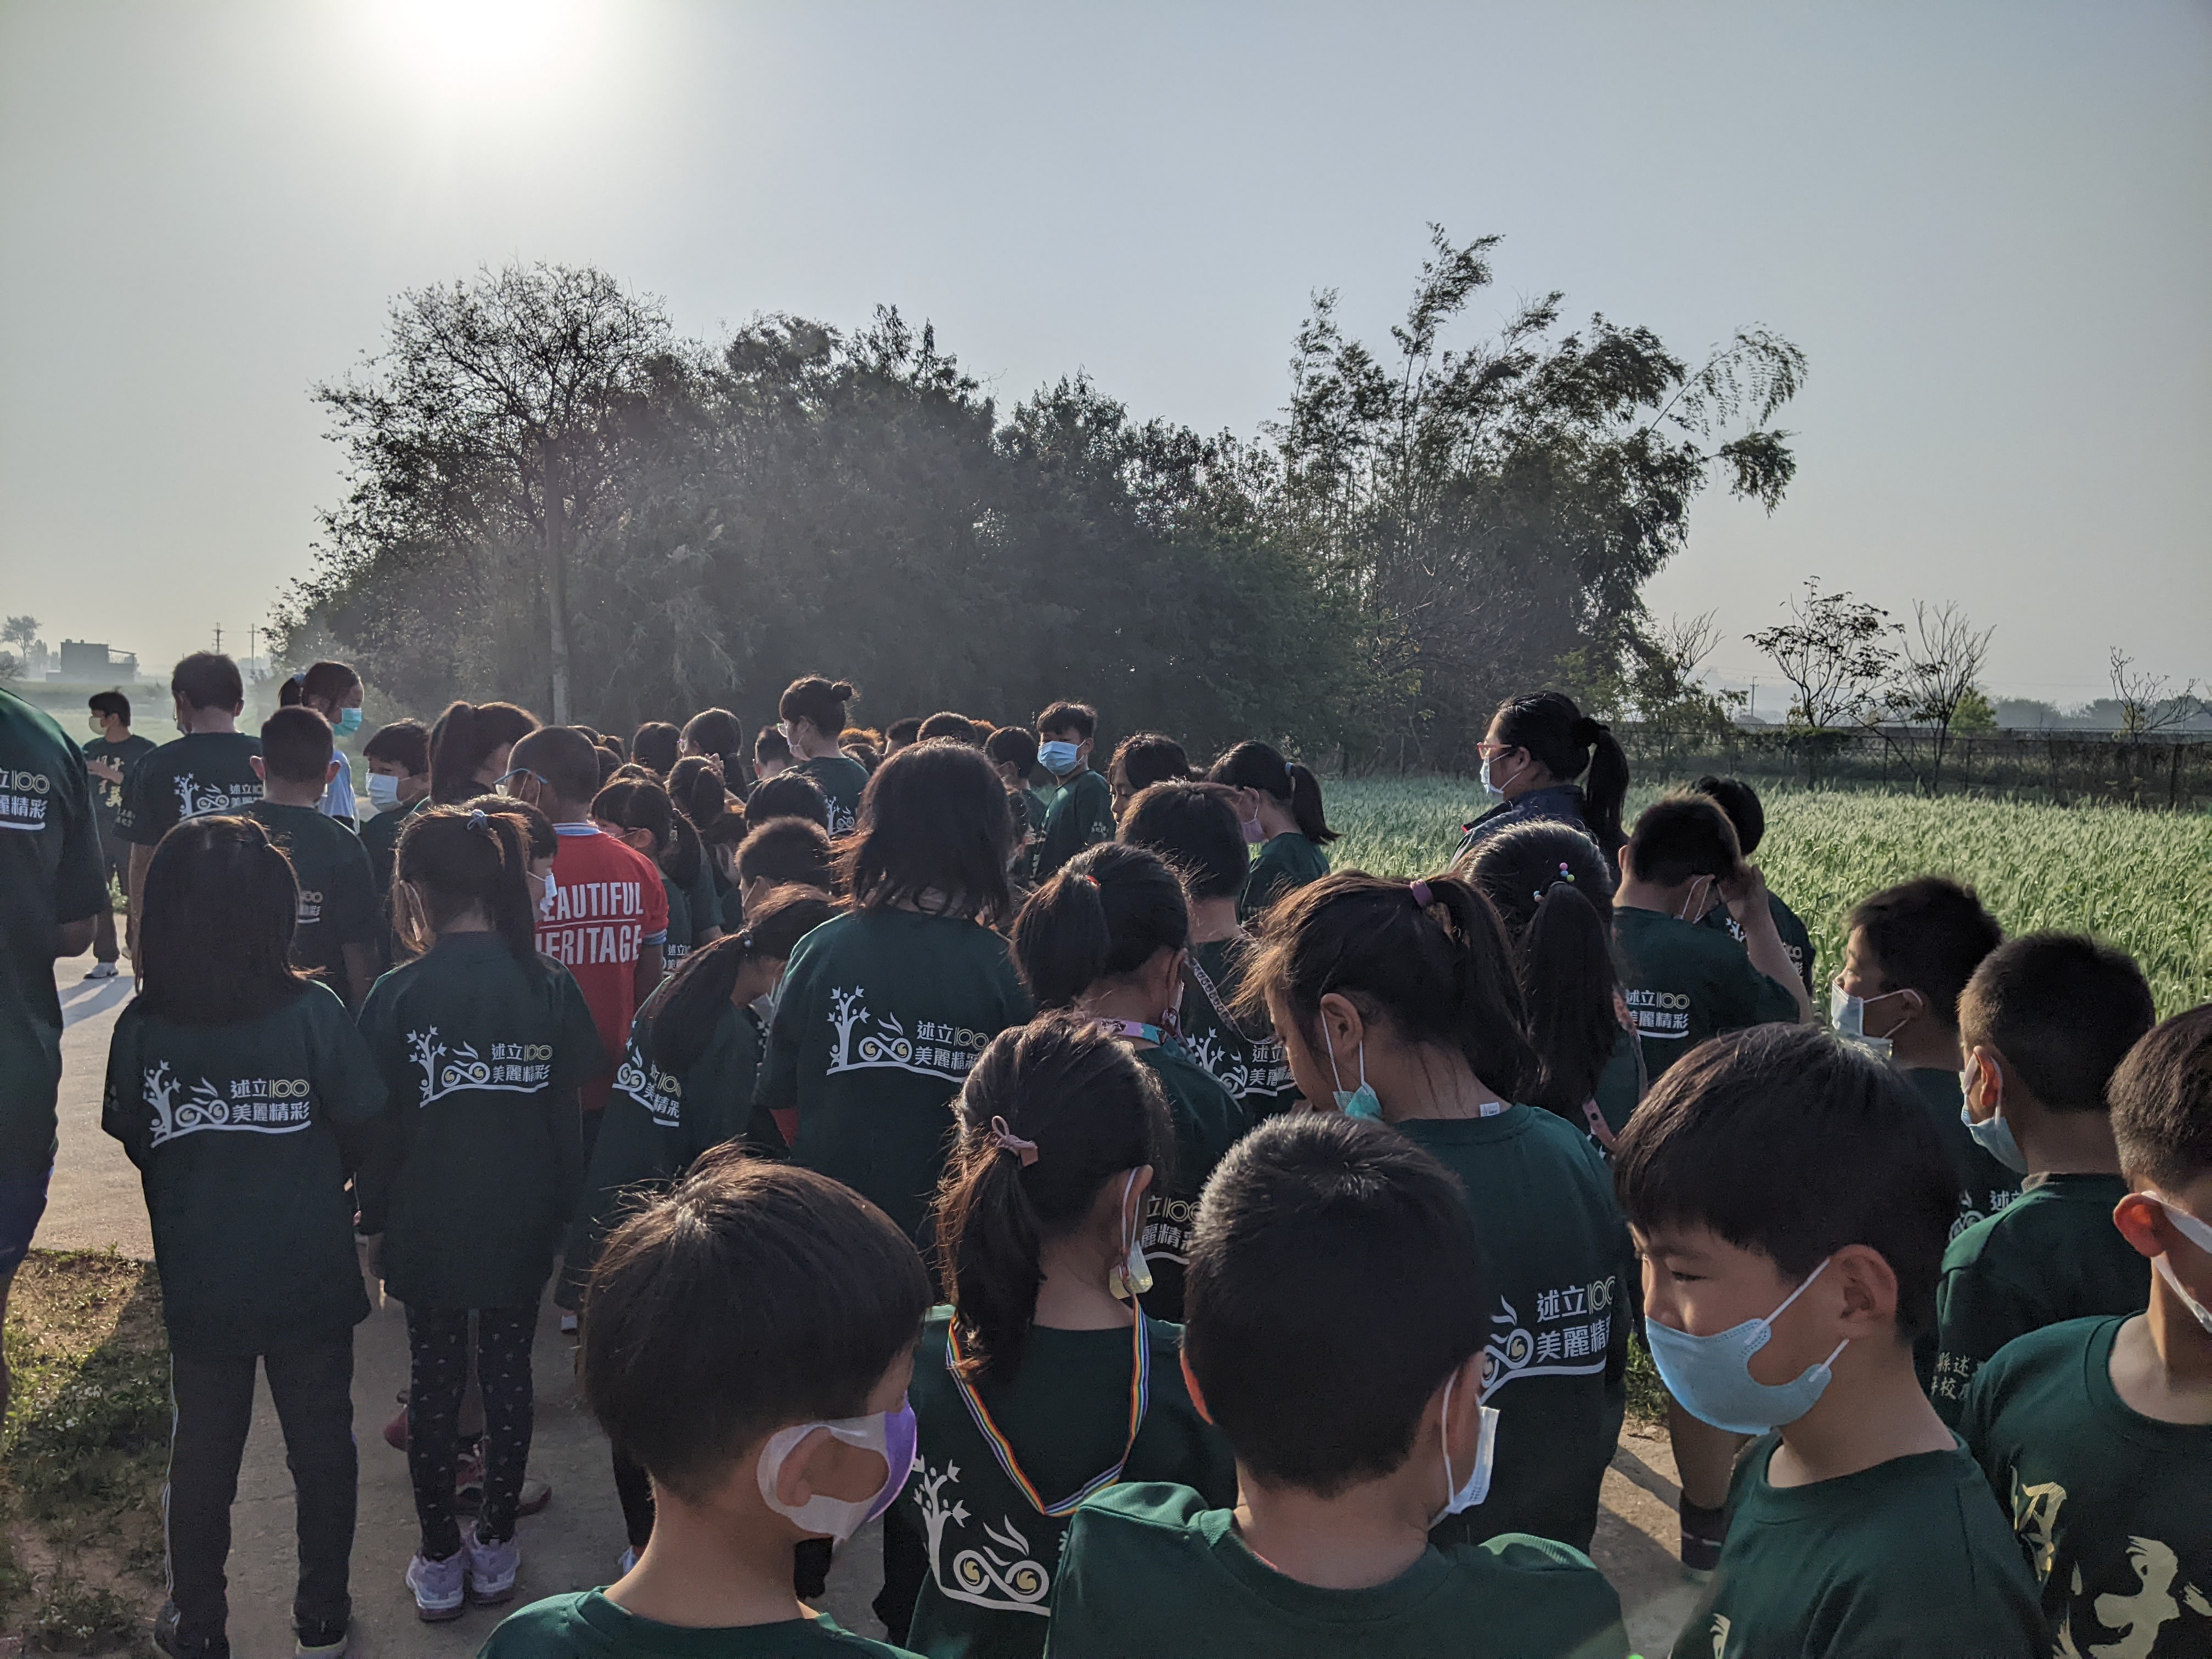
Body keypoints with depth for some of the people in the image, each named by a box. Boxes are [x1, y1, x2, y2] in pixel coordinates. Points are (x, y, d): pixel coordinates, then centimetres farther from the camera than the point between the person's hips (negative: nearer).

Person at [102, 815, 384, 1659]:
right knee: (320, 1445, 17)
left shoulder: (141, 1026, -14)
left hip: (200, 1288, 1)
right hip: (310, 1280, -1)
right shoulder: (312, 1011, -20)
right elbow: (363, 1130, -11)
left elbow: (136, 1145, -2)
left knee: (202, 1455, 20)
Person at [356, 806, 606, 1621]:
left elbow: (377, 1126, -9)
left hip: (428, 1226, -2)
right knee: (508, 1373, 16)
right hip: (523, 1225, 2)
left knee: (435, 1380, 14)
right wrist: (562, 1210, 8)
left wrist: (375, 1219, 5)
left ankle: (439, 1564, 26)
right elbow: (571, 1111, -3)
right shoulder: (551, 986, -9)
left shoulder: (400, 994, -15)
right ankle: (495, 1551, 29)